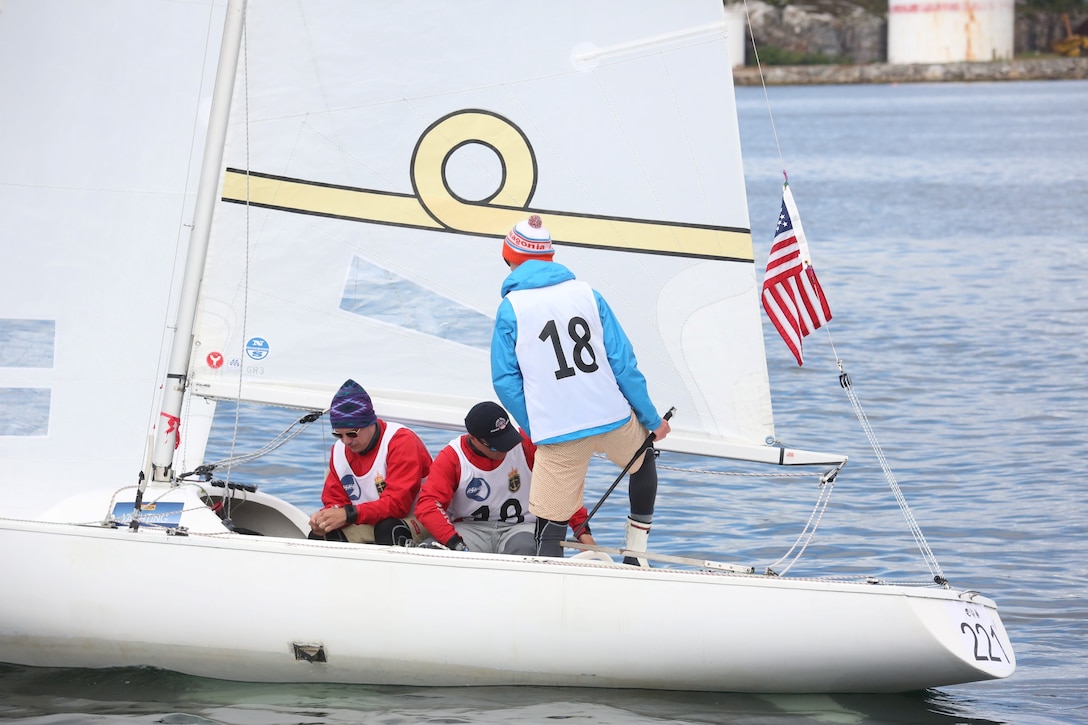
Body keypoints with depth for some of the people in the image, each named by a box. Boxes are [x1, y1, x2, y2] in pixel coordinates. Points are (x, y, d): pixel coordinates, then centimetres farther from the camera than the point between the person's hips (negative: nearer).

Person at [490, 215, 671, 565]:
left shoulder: (511, 308, -1)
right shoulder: (586, 293, 5)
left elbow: (505, 381, -2)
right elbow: (622, 361, 4)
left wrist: (536, 430, 11)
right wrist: (651, 418, 12)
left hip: (558, 434, -3)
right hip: (613, 418, 3)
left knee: (550, 523, 3)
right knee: (643, 460, 34)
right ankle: (635, 554, 37)